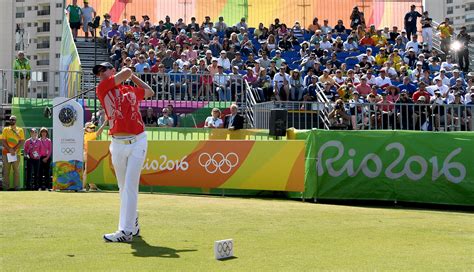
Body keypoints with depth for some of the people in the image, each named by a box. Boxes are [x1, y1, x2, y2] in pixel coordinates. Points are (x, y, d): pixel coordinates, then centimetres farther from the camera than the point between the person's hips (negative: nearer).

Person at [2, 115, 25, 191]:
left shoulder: (20, 130, 9)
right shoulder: (5, 129, 10)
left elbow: (22, 141, 0)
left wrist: (14, 150, -12)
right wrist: (10, 149, -13)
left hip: (16, 153, 0)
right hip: (6, 153, 0)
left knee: (16, 170, -3)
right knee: (6, 170, -1)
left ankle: (17, 186, -3)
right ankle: (6, 186, 0)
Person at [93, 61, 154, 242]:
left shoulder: (132, 91, 15)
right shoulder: (102, 88, 8)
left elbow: (149, 92, 36)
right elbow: (126, 72, 2)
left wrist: (133, 76, 36)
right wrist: (129, 74, 23)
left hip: (137, 142, -1)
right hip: (117, 144, 1)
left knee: (130, 187, -10)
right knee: (123, 188, 9)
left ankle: (126, 231, -14)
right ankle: (133, 225, 26)